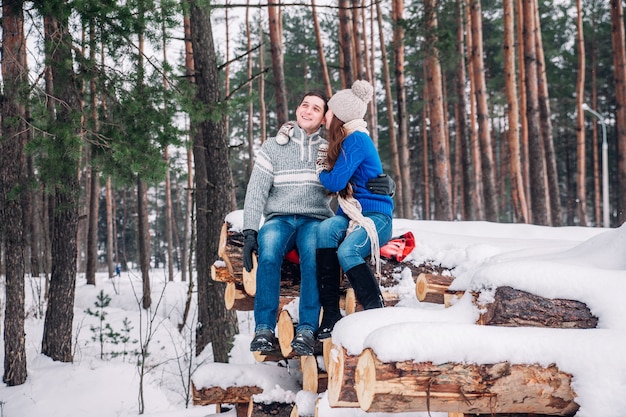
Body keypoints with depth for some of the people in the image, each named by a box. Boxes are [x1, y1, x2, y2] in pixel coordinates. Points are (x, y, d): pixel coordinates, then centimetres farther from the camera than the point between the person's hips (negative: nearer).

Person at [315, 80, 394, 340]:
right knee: (326, 229, -26)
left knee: (347, 251, -35)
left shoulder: (356, 140, -9)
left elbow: (335, 182, -16)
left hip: (376, 216, -7)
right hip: (351, 215, 7)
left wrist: (322, 171, 5)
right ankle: (331, 314, -31)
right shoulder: (346, 140, 20)